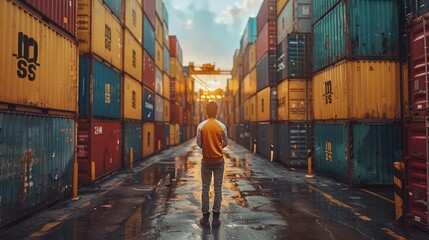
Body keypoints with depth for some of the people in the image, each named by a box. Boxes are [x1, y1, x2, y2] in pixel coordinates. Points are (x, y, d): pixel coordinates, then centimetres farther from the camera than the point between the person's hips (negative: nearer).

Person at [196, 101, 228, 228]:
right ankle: (216, 218, 11)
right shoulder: (222, 126, -5)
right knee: (218, 188, 7)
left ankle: (205, 218, 13)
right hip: (219, 161, 0)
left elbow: (199, 144, -2)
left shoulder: (201, 126, -7)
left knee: (205, 188, 9)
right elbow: (225, 143, 3)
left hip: (206, 161, 0)